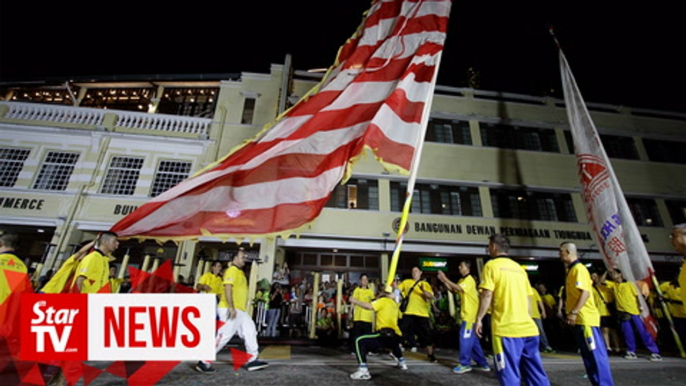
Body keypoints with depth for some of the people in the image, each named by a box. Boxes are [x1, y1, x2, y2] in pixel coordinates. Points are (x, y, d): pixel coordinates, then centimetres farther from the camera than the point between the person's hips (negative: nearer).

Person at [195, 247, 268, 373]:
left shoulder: (240, 272, 19)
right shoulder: (232, 270, -11)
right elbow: (228, 288, -21)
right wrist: (231, 307, -26)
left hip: (240, 310, 10)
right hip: (230, 310, -10)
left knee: (250, 331, 8)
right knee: (224, 335, -7)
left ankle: (252, 360, 13)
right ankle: (204, 362, 7)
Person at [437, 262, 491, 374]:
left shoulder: (469, 280, -16)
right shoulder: (462, 280, 15)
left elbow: (458, 288, -31)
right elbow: (453, 290, 12)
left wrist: (445, 278, -29)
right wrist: (443, 281, 0)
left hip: (470, 314, -10)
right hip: (466, 313, 10)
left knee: (465, 338, -6)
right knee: (472, 339, 14)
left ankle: (465, 364, 3)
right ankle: (482, 364, 22)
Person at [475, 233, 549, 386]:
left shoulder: (492, 265, -5)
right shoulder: (519, 268, 15)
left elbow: (487, 295, -11)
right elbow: (527, 298, 16)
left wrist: (479, 319, -4)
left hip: (506, 329, -7)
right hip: (528, 328, 7)